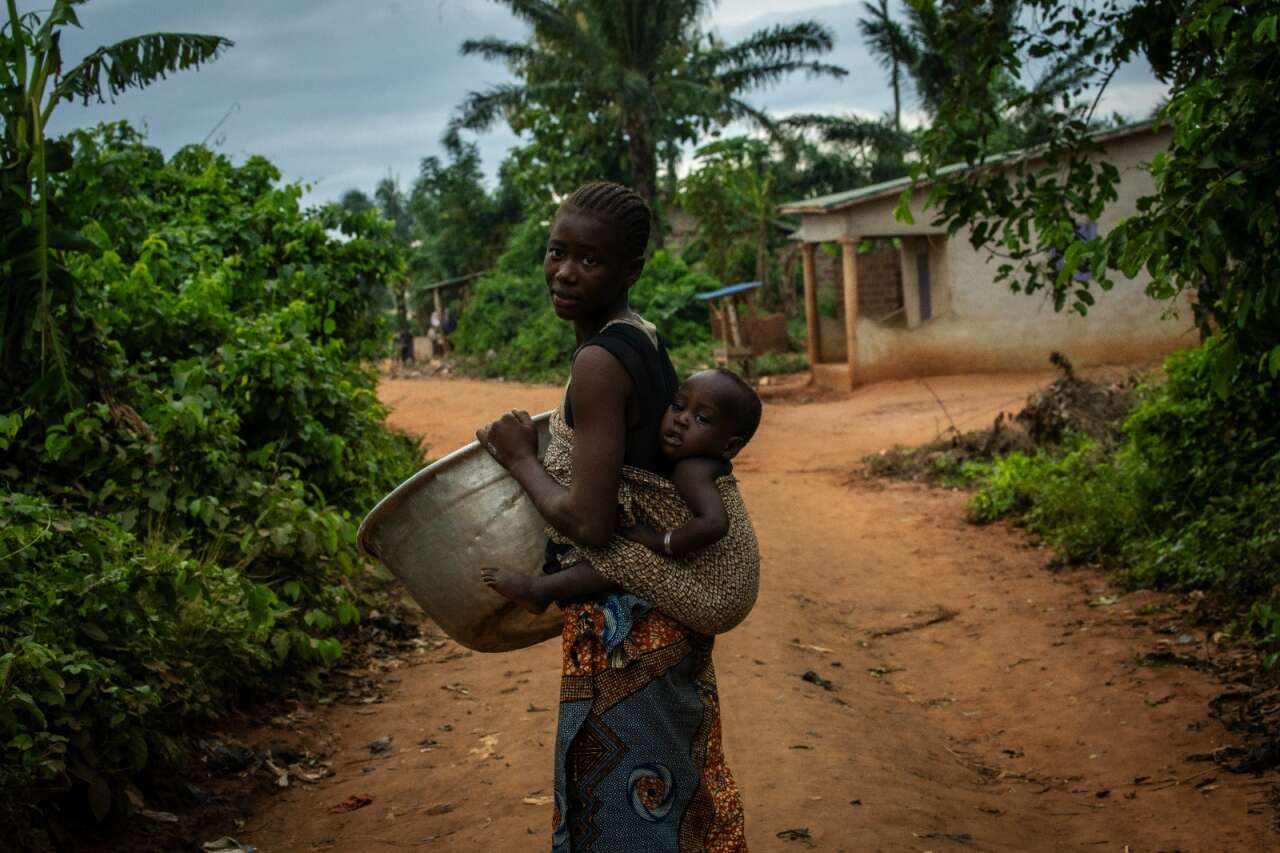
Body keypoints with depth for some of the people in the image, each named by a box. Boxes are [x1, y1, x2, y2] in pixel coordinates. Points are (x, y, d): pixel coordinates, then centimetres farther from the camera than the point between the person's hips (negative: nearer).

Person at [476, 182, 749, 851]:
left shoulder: (599, 361, -22)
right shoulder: (641, 339, 7)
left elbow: (588, 523, -25)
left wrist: (521, 459, -10)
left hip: (626, 626, -9)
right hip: (666, 607, 9)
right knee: (675, 793, 23)